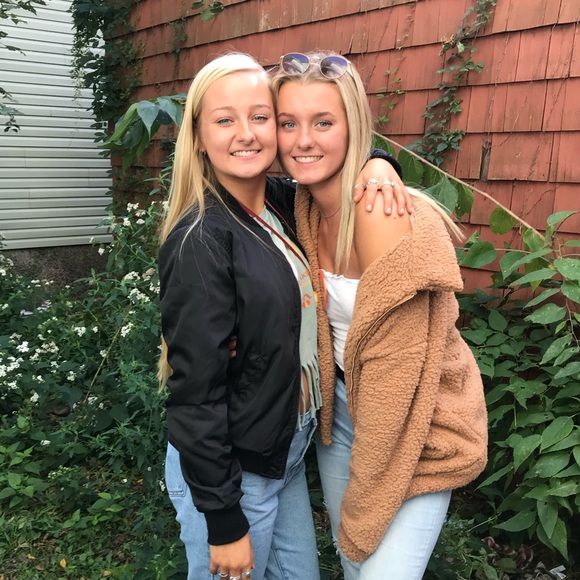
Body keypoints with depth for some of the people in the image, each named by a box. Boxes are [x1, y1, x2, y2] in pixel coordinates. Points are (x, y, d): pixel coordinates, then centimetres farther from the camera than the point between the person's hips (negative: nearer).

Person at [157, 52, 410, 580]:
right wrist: (223, 521, -15)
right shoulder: (201, 240, -22)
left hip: (287, 453, 7)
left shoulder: (282, 204, -1)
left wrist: (376, 164, -6)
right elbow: (195, 390, -21)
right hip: (227, 472, -7)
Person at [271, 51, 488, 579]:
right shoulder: (303, 207, -3)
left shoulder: (383, 212, -26)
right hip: (341, 407, 6)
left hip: (415, 422, -6)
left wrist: (365, 497, -15)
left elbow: (393, 365, -24)